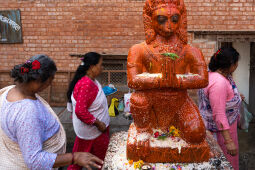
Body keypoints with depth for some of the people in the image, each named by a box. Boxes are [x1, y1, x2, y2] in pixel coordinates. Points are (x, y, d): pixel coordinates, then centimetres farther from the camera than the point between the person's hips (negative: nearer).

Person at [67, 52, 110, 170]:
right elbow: (80, 111, -29)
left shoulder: (91, 81, 3)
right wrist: (98, 123, -23)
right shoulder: (86, 84, -27)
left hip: (97, 129, 9)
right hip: (92, 132, -9)